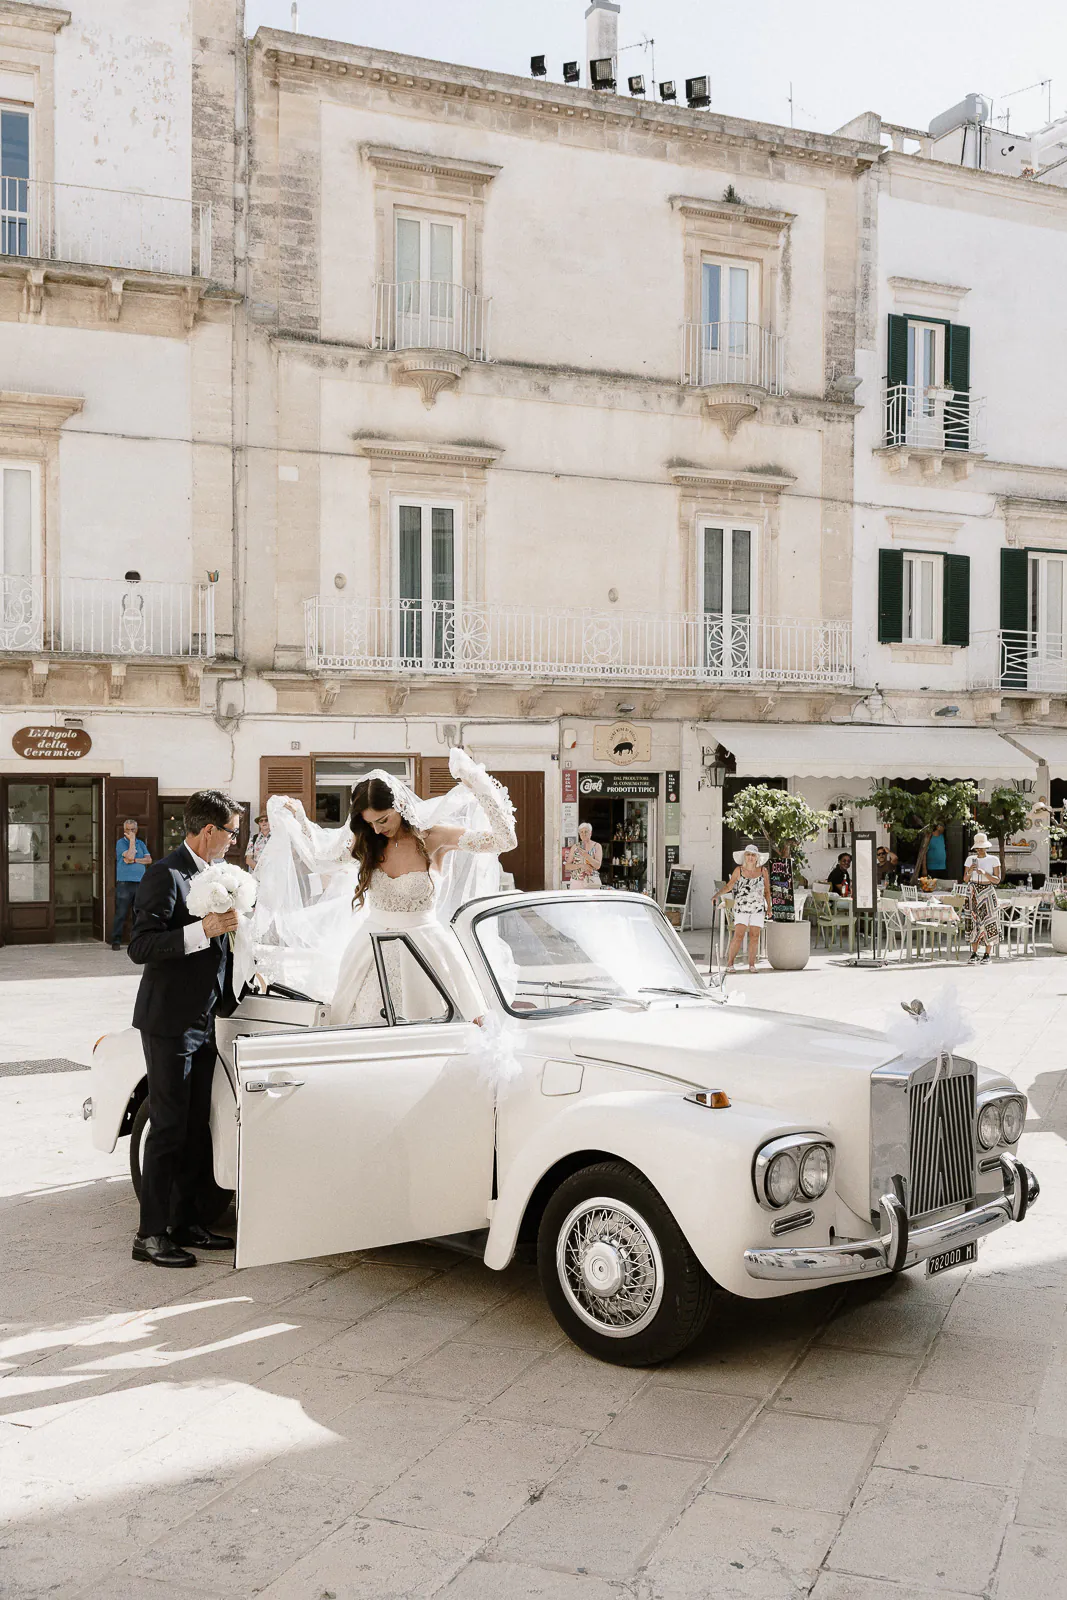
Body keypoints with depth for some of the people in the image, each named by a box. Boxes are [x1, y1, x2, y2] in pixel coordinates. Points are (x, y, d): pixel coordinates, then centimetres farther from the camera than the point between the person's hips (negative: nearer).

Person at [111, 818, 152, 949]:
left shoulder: (141, 843, 16)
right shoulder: (120, 843, 2)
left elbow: (149, 860, 4)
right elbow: (129, 856, -14)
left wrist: (134, 860, -8)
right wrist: (132, 840, -8)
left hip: (140, 882, 5)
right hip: (124, 882, -5)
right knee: (121, 913, -6)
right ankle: (116, 941, -2)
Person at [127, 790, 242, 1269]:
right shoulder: (165, 876, -14)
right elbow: (140, 947, -22)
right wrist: (205, 930, -27)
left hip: (203, 1020, 8)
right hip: (169, 1022, -8)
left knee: (195, 1128, 13)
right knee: (168, 1129, -4)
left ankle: (185, 1221, 23)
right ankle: (151, 1234, 5)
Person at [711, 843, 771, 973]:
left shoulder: (763, 871, 5)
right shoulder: (739, 870, 1)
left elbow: (767, 891, 11)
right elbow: (728, 886, 3)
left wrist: (769, 907, 6)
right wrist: (717, 894, -11)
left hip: (758, 908, 2)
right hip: (741, 908, -2)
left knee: (754, 937, -1)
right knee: (738, 935, -10)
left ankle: (752, 965, 8)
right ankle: (730, 963, -4)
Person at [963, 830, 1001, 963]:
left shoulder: (993, 860, 1)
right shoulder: (970, 859, 7)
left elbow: (997, 880, -4)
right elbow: (965, 879, 8)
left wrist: (985, 873, -19)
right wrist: (969, 871, -13)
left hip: (987, 893, -2)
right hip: (973, 893, 2)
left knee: (988, 922, -4)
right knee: (974, 921, 1)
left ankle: (987, 954, 2)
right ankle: (974, 953, 6)